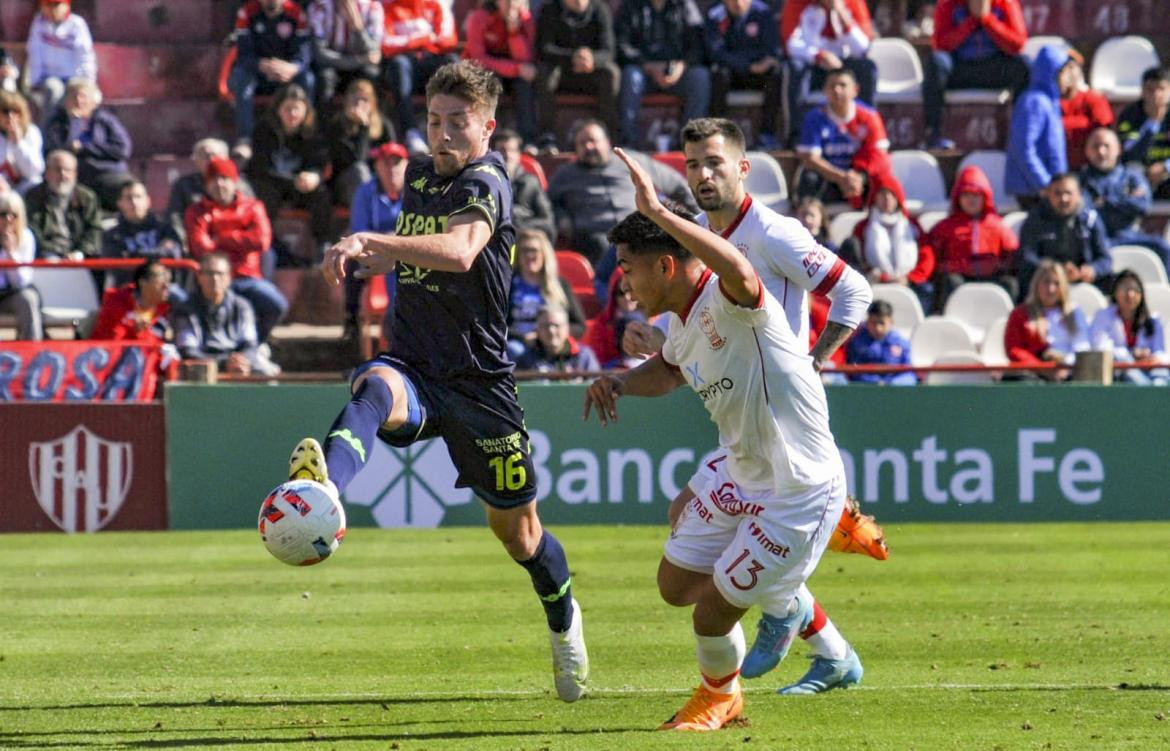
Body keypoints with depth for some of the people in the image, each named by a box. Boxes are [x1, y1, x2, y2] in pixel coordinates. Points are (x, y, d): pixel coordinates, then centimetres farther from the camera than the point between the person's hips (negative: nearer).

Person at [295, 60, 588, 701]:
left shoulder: (486, 184, -14)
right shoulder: (418, 176, 8)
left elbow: (460, 251, -38)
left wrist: (370, 241, -50)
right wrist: (382, 258, 12)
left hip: (480, 381, -4)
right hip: (414, 369, 4)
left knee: (517, 529, 11)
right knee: (375, 386, -36)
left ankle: (564, 622, 42)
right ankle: (320, 487, -68)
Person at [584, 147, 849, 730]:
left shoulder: (727, 304, -27)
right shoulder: (683, 322, 2)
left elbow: (741, 273, -54)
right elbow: (670, 370, 27)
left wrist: (658, 212, -56)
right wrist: (620, 383, 6)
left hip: (797, 494, -9)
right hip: (739, 473, 9)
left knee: (711, 615, 1)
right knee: (676, 586, 15)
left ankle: (718, 698, 33)